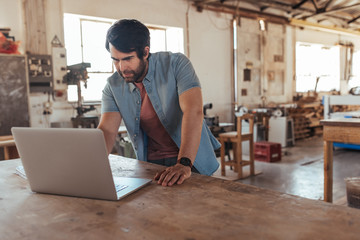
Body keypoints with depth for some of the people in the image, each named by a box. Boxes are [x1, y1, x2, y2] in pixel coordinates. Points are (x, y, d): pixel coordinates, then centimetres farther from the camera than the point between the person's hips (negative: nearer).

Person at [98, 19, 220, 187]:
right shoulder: (113, 87, -1)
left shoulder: (176, 64, -13)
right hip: (151, 163, 3)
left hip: (191, 160, -3)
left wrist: (184, 164, -37)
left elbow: (194, 111, -25)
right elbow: (107, 130, -9)